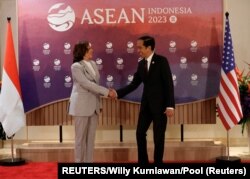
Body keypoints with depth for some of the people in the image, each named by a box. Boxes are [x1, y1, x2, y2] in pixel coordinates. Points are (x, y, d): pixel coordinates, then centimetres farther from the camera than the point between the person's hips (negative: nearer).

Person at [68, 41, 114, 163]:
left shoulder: (93, 64, 10)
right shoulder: (76, 66, -11)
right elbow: (87, 84, -19)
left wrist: (98, 104, 11)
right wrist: (106, 91, -21)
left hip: (93, 105, 6)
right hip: (81, 106, -6)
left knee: (91, 137, 9)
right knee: (81, 137, 2)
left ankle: (89, 162, 17)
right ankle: (79, 162, 12)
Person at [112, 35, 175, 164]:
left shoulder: (162, 61, -9)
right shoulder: (141, 64, 8)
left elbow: (169, 84, -12)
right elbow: (134, 84, 6)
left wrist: (170, 105, -18)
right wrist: (117, 93, -6)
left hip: (160, 104, -6)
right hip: (146, 104, 6)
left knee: (158, 136, 2)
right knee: (140, 133, 6)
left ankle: (158, 161, 17)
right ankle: (143, 161, 20)